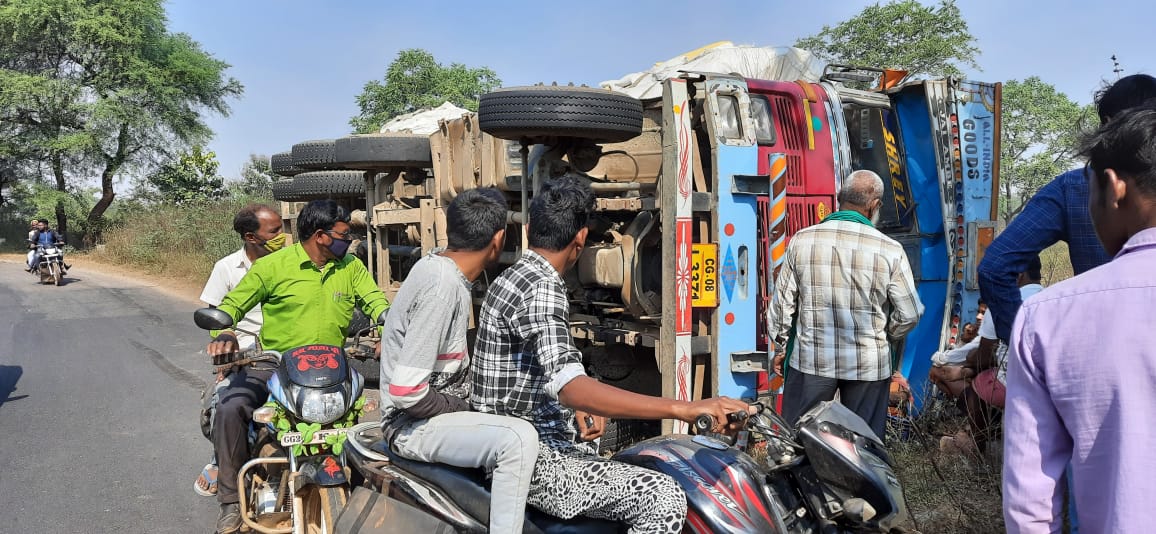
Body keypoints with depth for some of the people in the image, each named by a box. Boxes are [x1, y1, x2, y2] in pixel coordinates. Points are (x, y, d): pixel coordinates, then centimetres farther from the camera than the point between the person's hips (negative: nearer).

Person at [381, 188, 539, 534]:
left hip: (443, 404, 10)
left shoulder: (436, 263, 3)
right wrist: (460, 408, -14)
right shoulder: (443, 286, -25)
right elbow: (407, 392, -28)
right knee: (519, 439, -30)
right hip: (415, 424, -10)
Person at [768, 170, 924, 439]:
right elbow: (909, 314, -6)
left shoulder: (802, 240, -6)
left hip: (811, 359, 1)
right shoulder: (890, 250, -10)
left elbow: (782, 302, 0)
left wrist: (781, 347, 13)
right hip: (868, 365, 0)